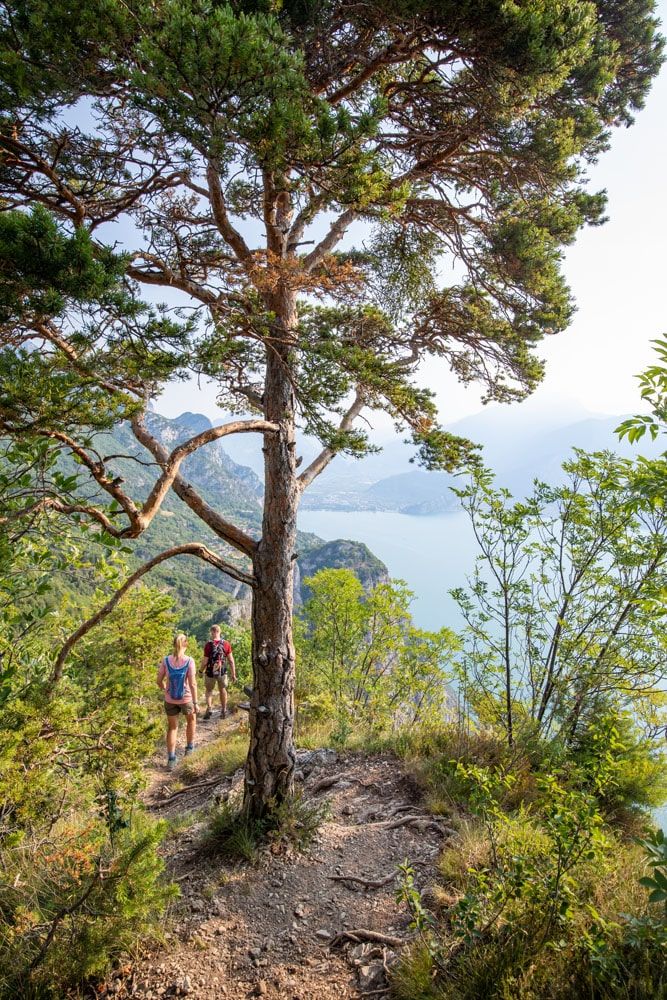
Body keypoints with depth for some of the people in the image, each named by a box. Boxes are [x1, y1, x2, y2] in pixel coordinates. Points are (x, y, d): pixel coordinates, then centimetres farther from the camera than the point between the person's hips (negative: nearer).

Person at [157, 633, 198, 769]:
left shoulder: (166, 661, -11)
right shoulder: (189, 661, -18)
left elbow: (159, 681, -3)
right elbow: (192, 684, -18)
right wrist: (195, 703, -11)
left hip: (170, 700, 2)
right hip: (186, 699, -2)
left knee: (172, 727, 18)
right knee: (191, 719, 28)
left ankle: (171, 759, 13)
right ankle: (189, 748, 40)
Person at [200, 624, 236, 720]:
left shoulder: (209, 645, -17)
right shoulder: (226, 644, -9)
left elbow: (205, 661, -14)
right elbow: (231, 660, -7)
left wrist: (201, 671, 4)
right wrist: (233, 674, 1)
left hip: (210, 672, -2)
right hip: (222, 672, 2)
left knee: (209, 690, 18)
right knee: (222, 690, 21)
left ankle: (209, 708, 1)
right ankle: (223, 710, 27)